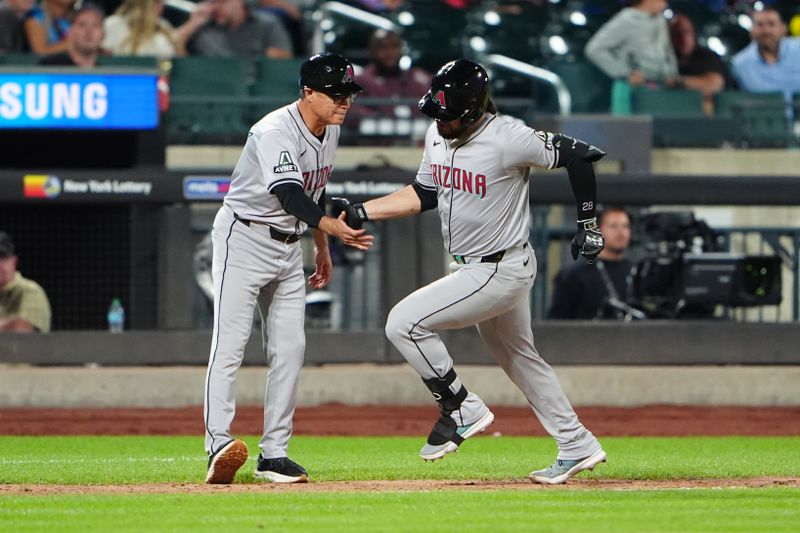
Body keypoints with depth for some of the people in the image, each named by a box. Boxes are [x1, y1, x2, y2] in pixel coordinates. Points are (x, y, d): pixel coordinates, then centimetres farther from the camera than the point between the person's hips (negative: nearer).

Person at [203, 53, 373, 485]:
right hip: (244, 239, -8)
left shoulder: (330, 130, 3)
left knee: (289, 349, 3)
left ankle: (274, 453, 7)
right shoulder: (275, 132, -25)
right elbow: (289, 194, -38)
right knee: (230, 344, -16)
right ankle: (219, 446, -25)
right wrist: (330, 226, -52)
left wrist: (322, 249, 23)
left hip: (288, 246, 8)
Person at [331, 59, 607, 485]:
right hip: (473, 269, 9)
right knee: (518, 358, 20)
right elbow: (423, 194, 12)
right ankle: (577, 446, 31)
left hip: (500, 271, -9)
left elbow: (577, 154, -18)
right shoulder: (438, 134, 0)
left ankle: (462, 410, -1)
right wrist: (361, 211, 2)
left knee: (404, 323, -14)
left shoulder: (507, 140, -25)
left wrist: (588, 224, -13)